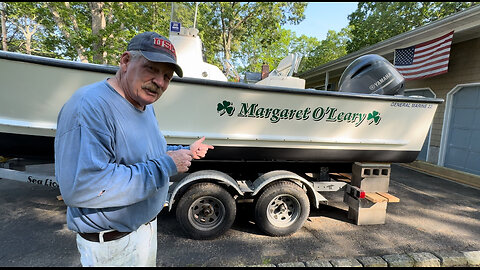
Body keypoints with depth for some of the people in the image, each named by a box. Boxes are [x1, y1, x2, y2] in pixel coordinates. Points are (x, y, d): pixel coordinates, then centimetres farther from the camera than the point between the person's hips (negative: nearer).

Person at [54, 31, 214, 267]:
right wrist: (165, 166, -31)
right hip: (112, 242, -8)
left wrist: (186, 151, 10)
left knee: (148, 262, 28)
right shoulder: (90, 106, -27)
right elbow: (80, 187, -35)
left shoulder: (145, 106, 3)